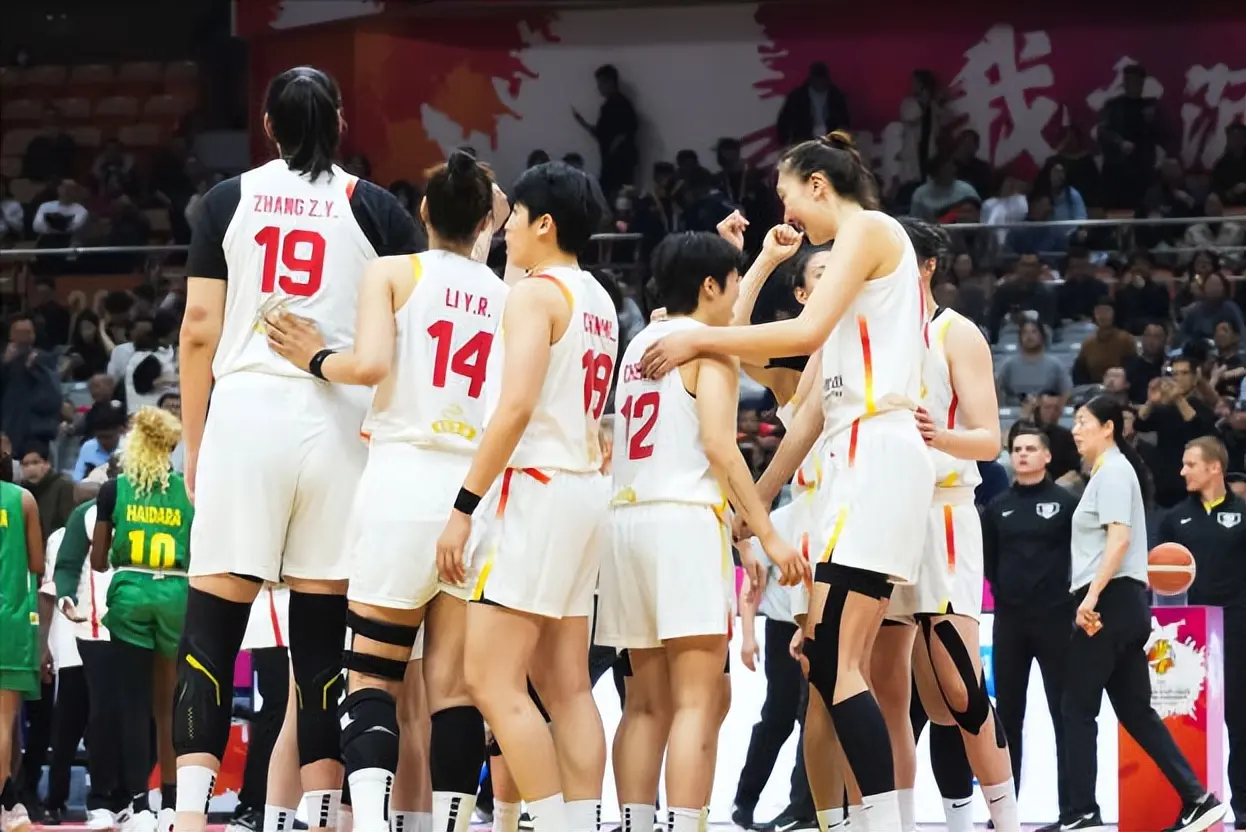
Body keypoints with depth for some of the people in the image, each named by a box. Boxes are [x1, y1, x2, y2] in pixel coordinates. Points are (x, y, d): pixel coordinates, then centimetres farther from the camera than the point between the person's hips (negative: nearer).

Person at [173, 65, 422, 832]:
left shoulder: (228, 200, 8)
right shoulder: (377, 208, 6)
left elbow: (199, 329, 5)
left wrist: (194, 443, 11)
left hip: (245, 413, 0)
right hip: (338, 421, 0)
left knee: (210, 632, 0)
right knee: (322, 637, 5)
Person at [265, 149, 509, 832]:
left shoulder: (393, 272, 2)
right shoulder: (508, 295, 12)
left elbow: (370, 363, -13)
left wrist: (317, 359, 4)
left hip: (406, 478, -3)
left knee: (372, 675, 0)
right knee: (457, 685, 5)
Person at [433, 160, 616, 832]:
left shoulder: (536, 293, -10)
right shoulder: (598, 301, 17)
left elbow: (516, 407, -20)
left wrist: (464, 506, -20)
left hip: (534, 489, -10)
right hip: (582, 489, 10)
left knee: (492, 681, -10)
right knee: (566, 687, 7)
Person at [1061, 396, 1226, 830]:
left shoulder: (1113, 471, -8)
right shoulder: (1108, 472, 21)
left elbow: (1120, 538, -20)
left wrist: (1091, 595, -26)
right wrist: (1092, 596, 20)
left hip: (1111, 600, -10)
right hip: (1122, 604, 10)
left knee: (1077, 708, -6)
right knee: (1135, 712, 8)